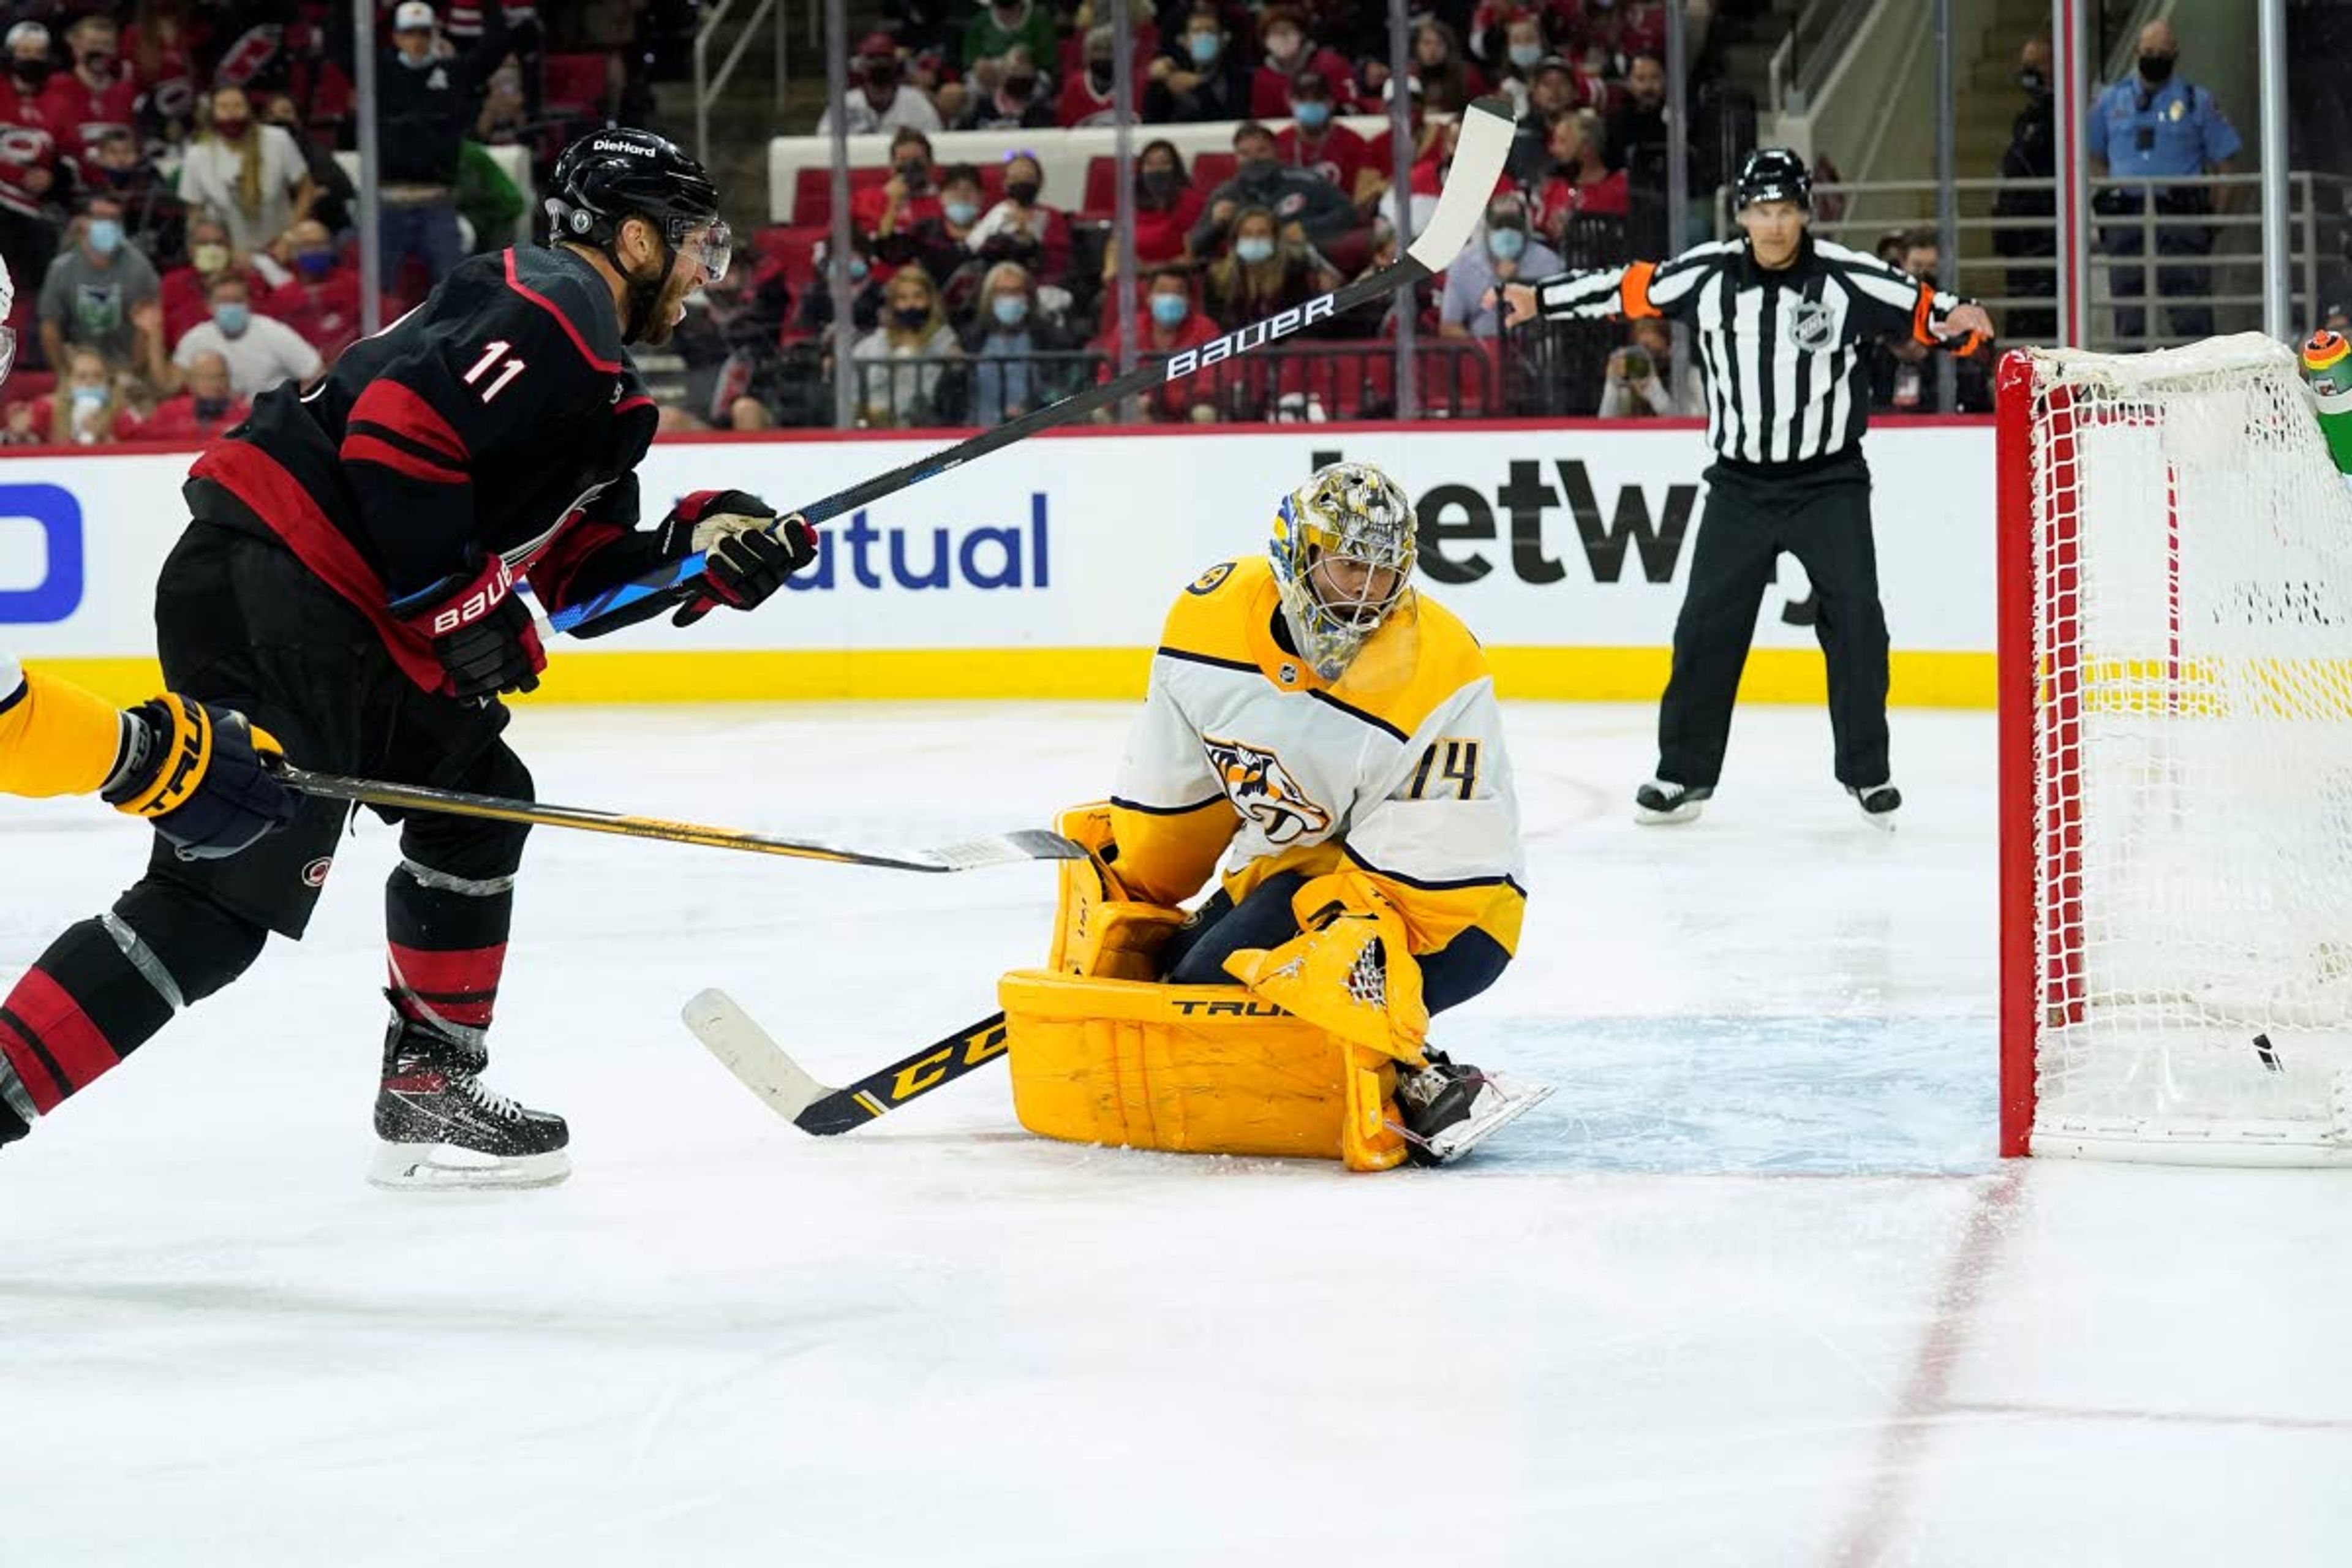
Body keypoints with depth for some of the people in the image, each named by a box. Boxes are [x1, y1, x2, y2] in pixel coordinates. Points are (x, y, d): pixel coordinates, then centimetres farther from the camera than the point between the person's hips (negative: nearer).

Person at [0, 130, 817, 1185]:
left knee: (476, 798, 22)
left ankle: (431, 1094, 27)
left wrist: (709, 544, 7)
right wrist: (457, 605, -15)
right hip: (270, 593, -11)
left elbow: (585, 572, 23)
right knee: (225, 899, -15)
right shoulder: (553, 309, -8)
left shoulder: (588, 362, 25)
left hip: (339, 613, 11)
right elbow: (398, 426, -21)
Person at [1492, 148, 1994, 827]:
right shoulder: (1706, 274, -4)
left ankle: (1867, 771, 5)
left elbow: (1919, 307, -13)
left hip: (1829, 483, -2)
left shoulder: (1846, 277, -11)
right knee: (1708, 624, 3)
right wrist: (1541, 298, 12)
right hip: (1740, 484, 2)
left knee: (1854, 617, -8)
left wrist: (1959, 319, -34)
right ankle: (1686, 771, 15)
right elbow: (1628, 288, 7)